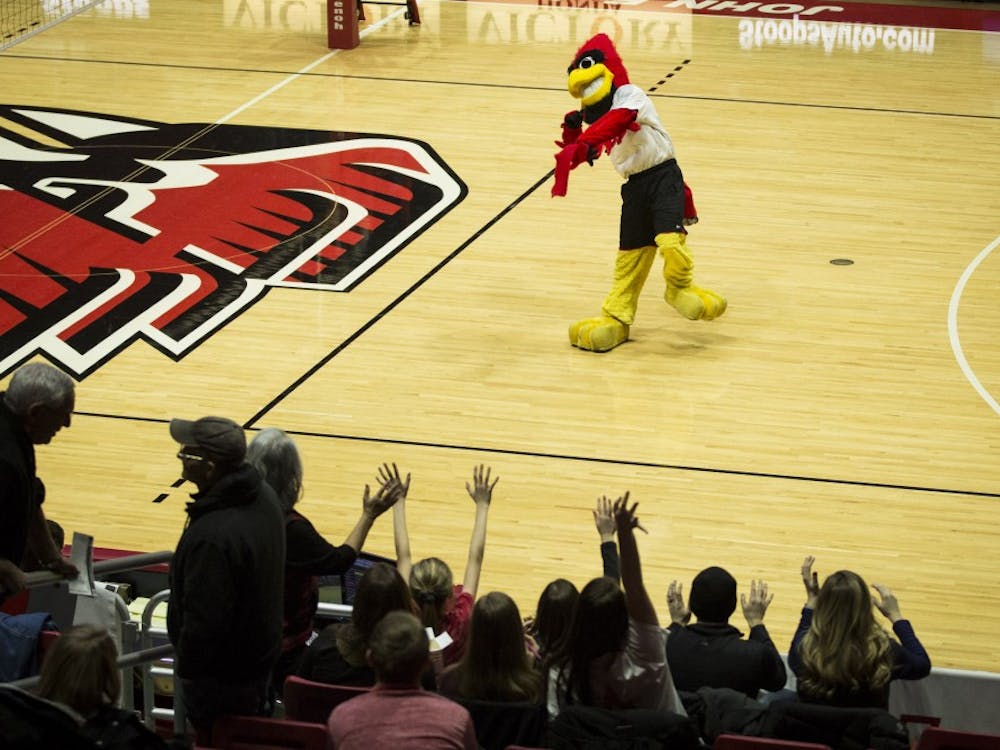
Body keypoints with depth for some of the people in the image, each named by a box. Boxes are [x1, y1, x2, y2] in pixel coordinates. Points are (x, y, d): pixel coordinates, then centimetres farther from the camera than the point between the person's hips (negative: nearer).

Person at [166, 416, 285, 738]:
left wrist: (186, 668, -13)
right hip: (259, 656, 9)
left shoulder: (213, 536, -36)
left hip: (221, 678, -9)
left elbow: (204, 620, -29)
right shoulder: (263, 496, -5)